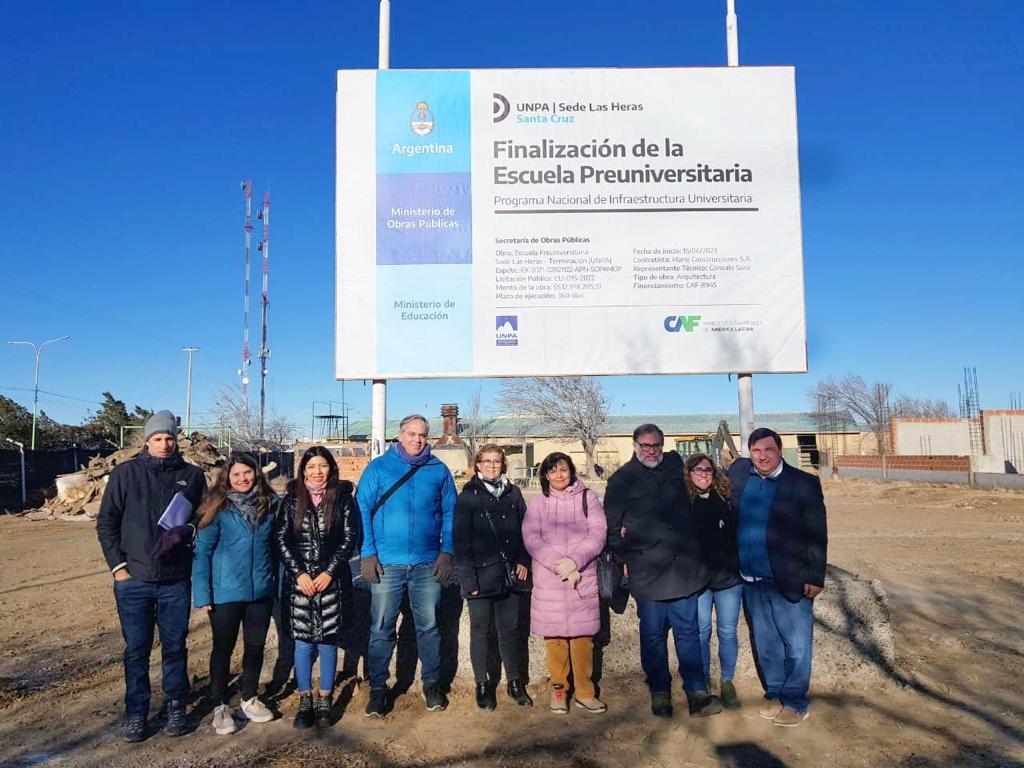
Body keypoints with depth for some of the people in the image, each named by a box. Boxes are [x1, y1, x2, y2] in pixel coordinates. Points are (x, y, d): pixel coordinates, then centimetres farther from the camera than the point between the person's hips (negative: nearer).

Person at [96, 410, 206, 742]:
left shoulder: (192, 475, 3)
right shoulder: (125, 473, 0)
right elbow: (106, 521, 3)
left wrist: (188, 530, -12)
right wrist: (118, 565, -3)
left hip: (176, 580, 1)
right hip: (134, 579, 0)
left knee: (175, 646, 10)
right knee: (136, 648, 9)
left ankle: (177, 706, 24)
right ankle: (136, 711, 23)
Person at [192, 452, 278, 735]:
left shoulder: (269, 504, 0)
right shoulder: (218, 508, -10)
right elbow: (202, 551, -9)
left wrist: (281, 582, 5)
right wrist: (202, 594, -13)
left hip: (261, 591, 4)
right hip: (225, 592, -3)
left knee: (256, 646, 15)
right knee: (223, 648, 9)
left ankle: (249, 700, 32)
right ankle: (220, 706, 24)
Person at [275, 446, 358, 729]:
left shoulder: (343, 499, 1)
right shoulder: (291, 500, 3)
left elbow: (349, 538, -1)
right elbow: (281, 539, 1)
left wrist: (329, 572, -9)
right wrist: (299, 573, -8)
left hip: (332, 580, 0)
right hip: (298, 581, 1)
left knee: (328, 640, 4)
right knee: (303, 642, 4)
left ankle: (325, 701, 17)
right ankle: (305, 702, 17)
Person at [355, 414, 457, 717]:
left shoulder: (439, 470, 5)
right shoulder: (378, 468, 1)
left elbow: (450, 513, 7)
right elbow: (362, 510, -2)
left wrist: (447, 551, -3)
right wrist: (368, 553, -9)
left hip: (428, 564, 1)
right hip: (386, 563, -1)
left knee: (429, 626, 11)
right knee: (381, 630, 6)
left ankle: (431, 683, 27)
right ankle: (378, 688, 20)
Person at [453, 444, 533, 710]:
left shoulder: (513, 493, 8)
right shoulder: (468, 496, -4)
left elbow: (523, 529, 13)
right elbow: (460, 539, -7)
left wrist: (523, 561, 1)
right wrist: (468, 578, -13)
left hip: (509, 575, 3)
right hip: (481, 575, -3)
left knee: (510, 629, 11)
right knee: (481, 631, 8)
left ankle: (514, 682, 25)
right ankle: (482, 684, 21)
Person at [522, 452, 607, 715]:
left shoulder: (587, 498, 5)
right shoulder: (539, 502, 7)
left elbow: (598, 534, -3)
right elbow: (531, 538, -2)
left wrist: (574, 560, -15)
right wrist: (559, 564, -13)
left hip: (583, 579, 0)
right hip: (549, 581, 0)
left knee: (583, 637, 1)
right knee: (555, 637, 2)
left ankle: (584, 692, 14)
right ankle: (558, 689, 17)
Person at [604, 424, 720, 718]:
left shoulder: (674, 464, 8)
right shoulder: (621, 479, -1)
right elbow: (611, 525, 7)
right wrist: (624, 554, 3)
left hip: (685, 568, 3)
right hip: (647, 571, -3)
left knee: (688, 632, 8)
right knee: (653, 635, 7)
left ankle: (696, 693, 16)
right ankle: (659, 693, 20)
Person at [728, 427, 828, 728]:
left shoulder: (804, 483, -8)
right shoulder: (739, 471, 2)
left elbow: (818, 535, -7)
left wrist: (815, 578, -10)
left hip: (789, 580, -4)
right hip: (751, 581, 4)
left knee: (796, 645, 4)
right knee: (765, 645, 16)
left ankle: (795, 703, 18)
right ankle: (775, 696, 31)